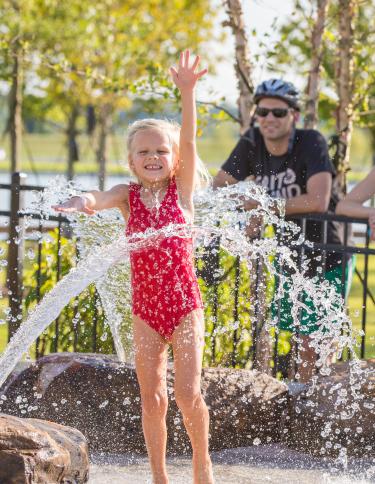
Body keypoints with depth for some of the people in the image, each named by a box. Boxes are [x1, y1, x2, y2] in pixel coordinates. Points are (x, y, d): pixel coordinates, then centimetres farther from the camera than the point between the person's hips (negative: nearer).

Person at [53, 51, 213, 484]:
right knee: (152, 397, 3)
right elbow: (100, 199, -19)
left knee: (188, 392, -7)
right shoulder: (128, 196, 1)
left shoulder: (181, 190, -1)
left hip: (185, 304, -2)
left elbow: (189, 142, -13)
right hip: (145, 308, 2)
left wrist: (186, 91, -25)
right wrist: (83, 202, -44)